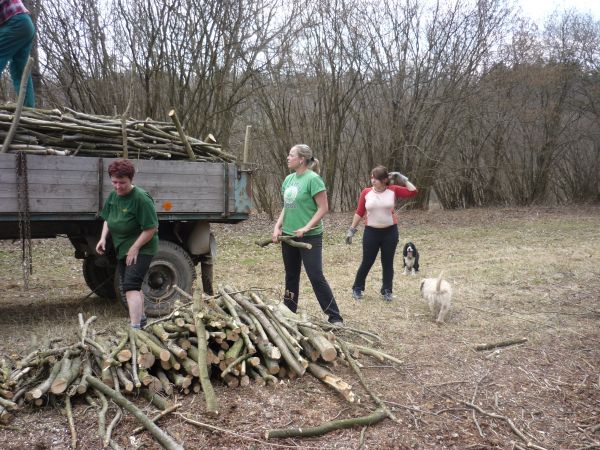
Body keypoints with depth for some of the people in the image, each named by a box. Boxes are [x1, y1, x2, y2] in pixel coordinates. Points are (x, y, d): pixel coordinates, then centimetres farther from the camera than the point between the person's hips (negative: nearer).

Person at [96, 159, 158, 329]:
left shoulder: (141, 198, -22)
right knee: (134, 286, 20)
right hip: (122, 248, 8)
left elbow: (151, 228, -22)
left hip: (140, 248, -8)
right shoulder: (113, 196, 2)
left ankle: (135, 327, -21)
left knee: (131, 286, -18)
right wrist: (103, 238, 0)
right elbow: (108, 220, 16)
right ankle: (141, 317, 38)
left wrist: (135, 248, -21)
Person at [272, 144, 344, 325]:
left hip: (310, 237, -7)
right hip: (288, 235, 7)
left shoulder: (313, 179, -14)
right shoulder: (289, 179, 8)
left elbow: (323, 208, -16)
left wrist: (306, 228, -22)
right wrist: (278, 226, 3)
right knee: (291, 275, 16)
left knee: (316, 277, -6)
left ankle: (335, 317, 3)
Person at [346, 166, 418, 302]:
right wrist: (352, 229, 1)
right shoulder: (366, 192, -4)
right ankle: (357, 288, 21)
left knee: (388, 262, 9)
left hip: (390, 231, 1)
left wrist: (402, 178, -7)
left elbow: (413, 192, -7)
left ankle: (387, 291, 21)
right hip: (371, 232, -1)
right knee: (367, 262, 6)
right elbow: (359, 212, 1)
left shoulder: (393, 190, -4)